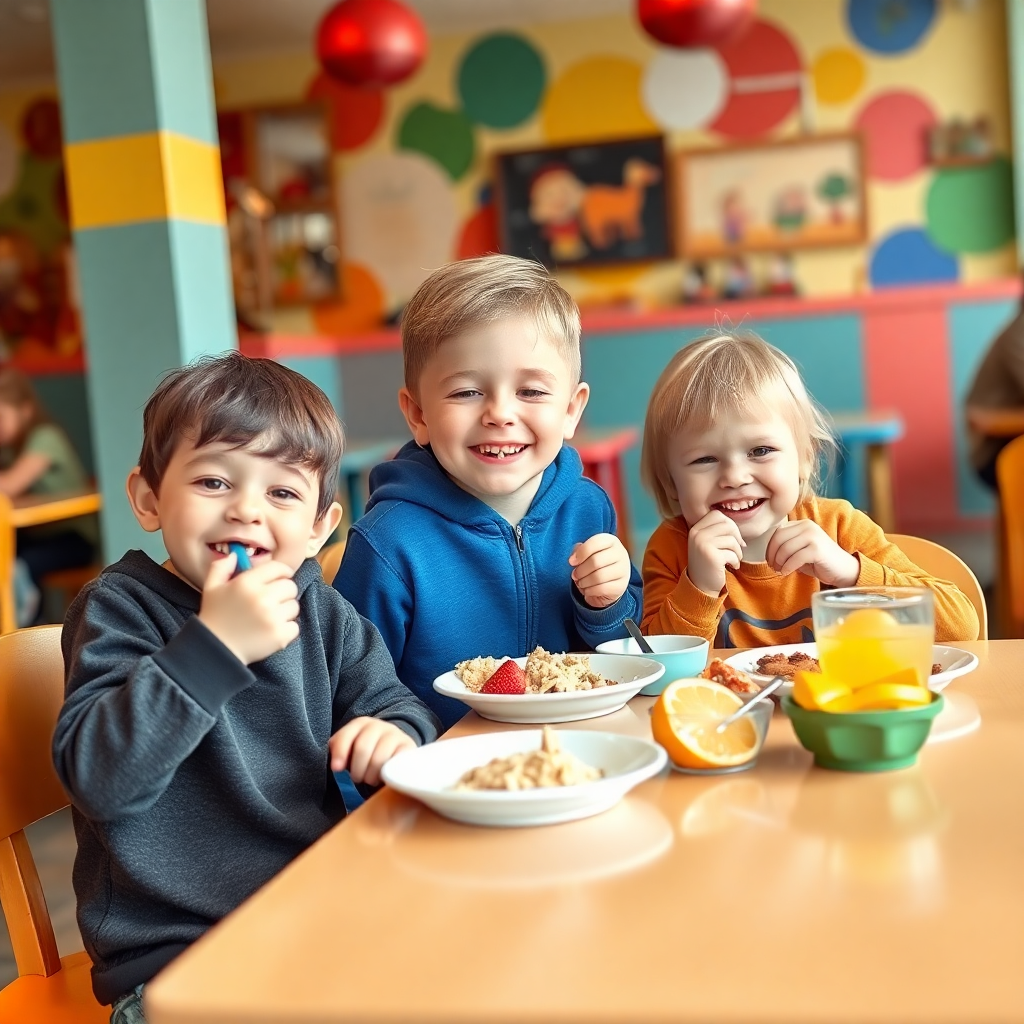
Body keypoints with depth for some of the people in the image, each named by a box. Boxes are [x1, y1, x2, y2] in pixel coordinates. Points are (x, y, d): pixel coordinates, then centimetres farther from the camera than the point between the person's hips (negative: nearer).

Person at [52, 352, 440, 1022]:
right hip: (175, 960, -4)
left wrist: (398, 735, -13)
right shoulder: (119, 610, -7)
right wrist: (213, 644, -29)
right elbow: (97, 778, -20)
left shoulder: (323, 613, 8)